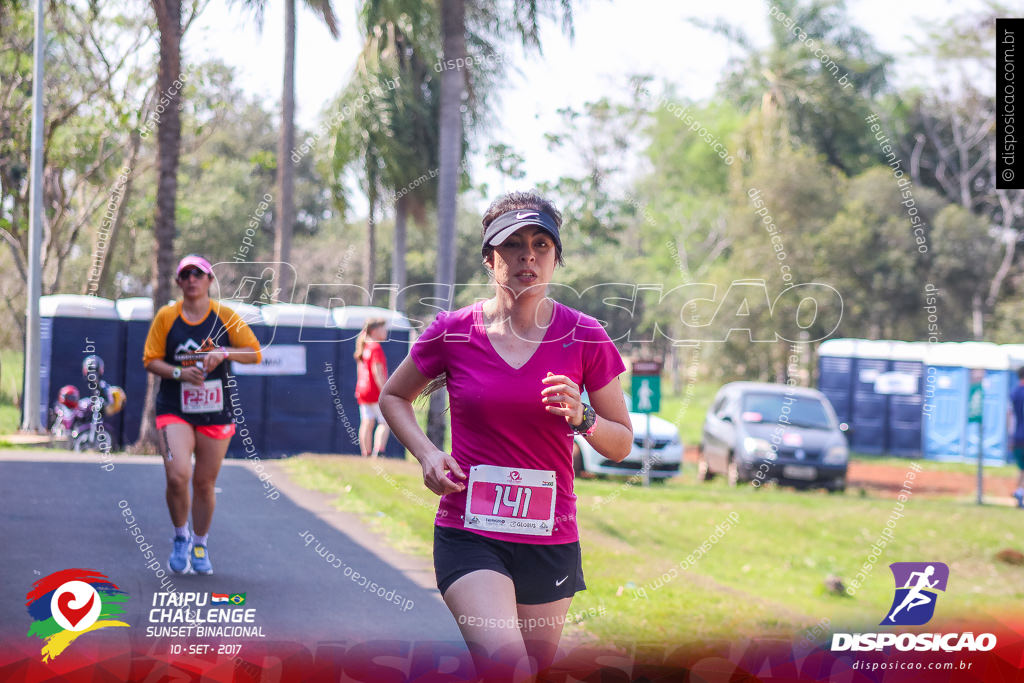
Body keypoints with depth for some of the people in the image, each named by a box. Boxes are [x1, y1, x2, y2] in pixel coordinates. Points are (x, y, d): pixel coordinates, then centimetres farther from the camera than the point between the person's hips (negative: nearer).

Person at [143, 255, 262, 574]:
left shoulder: (225, 316, 2)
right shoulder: (166, 316, 1)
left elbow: (255, 353, 2)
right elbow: (151, 360, 3)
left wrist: (225, 353, -15)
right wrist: (179, 373, -15)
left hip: (215, 412, 1)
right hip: (174, 411, -1)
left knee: (204, 482, 6)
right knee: (177, 476, -20)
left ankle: (199, 546, 26)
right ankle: (180, 537, 5)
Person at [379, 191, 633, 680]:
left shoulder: (585, 338, -1)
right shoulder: (453, 332, -2)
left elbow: (622, 445, 6)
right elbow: (393, 396, 15)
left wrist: (581, 417, -15)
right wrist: (426, 453, -2)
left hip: (551, 536, 2)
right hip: (469, 534, -2)